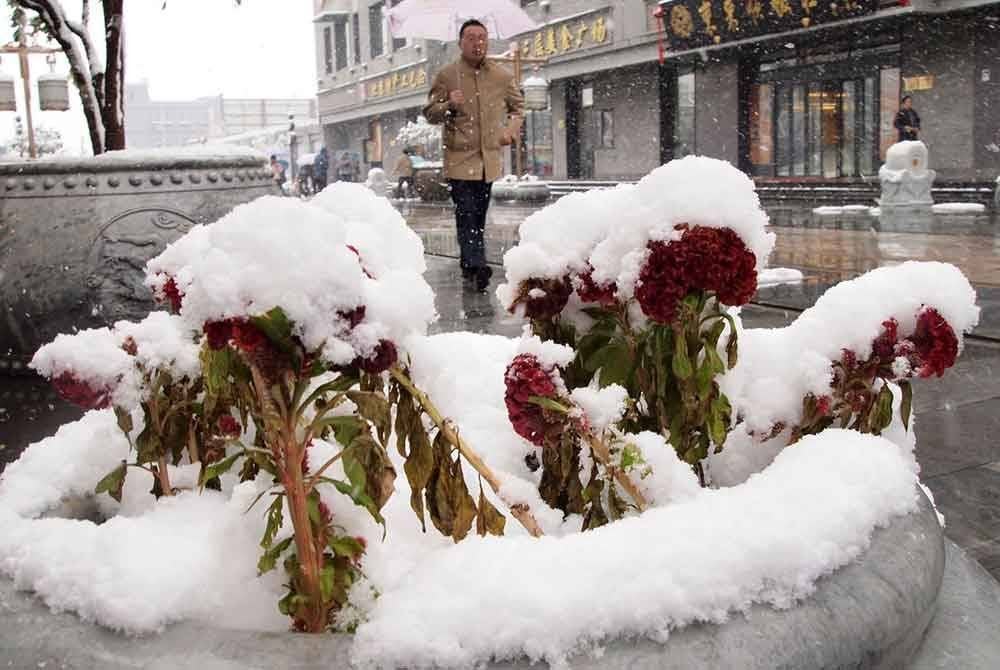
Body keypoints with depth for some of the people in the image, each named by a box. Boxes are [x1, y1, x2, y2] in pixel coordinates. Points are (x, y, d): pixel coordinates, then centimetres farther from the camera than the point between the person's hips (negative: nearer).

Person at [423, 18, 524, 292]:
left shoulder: (502, 76, 6)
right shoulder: (446, 75, -1)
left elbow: (517, 106, 22)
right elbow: (430, 113, 3)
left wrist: (511, 129, 4)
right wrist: (449, 105, -17)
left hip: (489, 157, 4)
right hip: (459, 157, -4)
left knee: (479, 215, 13)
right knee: (466, 212, -15)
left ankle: (468, 262, 27)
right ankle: (476, 266, -23)